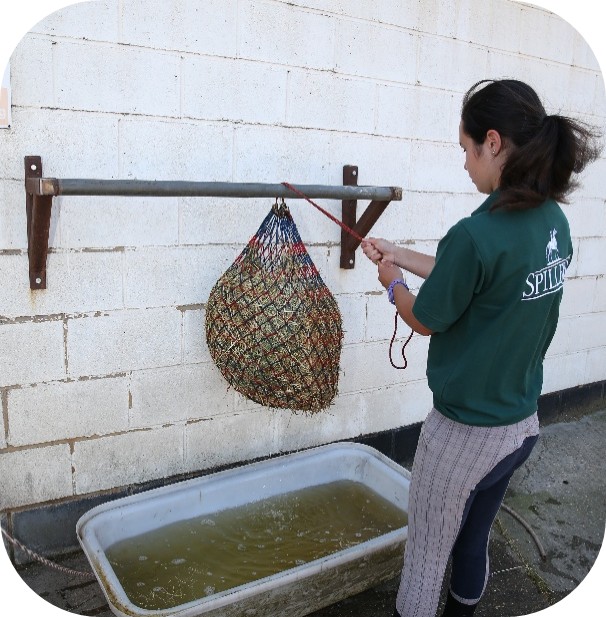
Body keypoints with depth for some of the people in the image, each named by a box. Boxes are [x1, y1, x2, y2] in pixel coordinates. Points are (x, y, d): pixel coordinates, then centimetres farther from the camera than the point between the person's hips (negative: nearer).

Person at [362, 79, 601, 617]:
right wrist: (400, 254, 16)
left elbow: (425, 320, -12)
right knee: (474, 544, 26)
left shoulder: (477, 235, -27)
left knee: (426, 562, 14)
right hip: (523, 423, 8)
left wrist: (393, 282, 8)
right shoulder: (554, 220, -1)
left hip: (465, 432, -8)